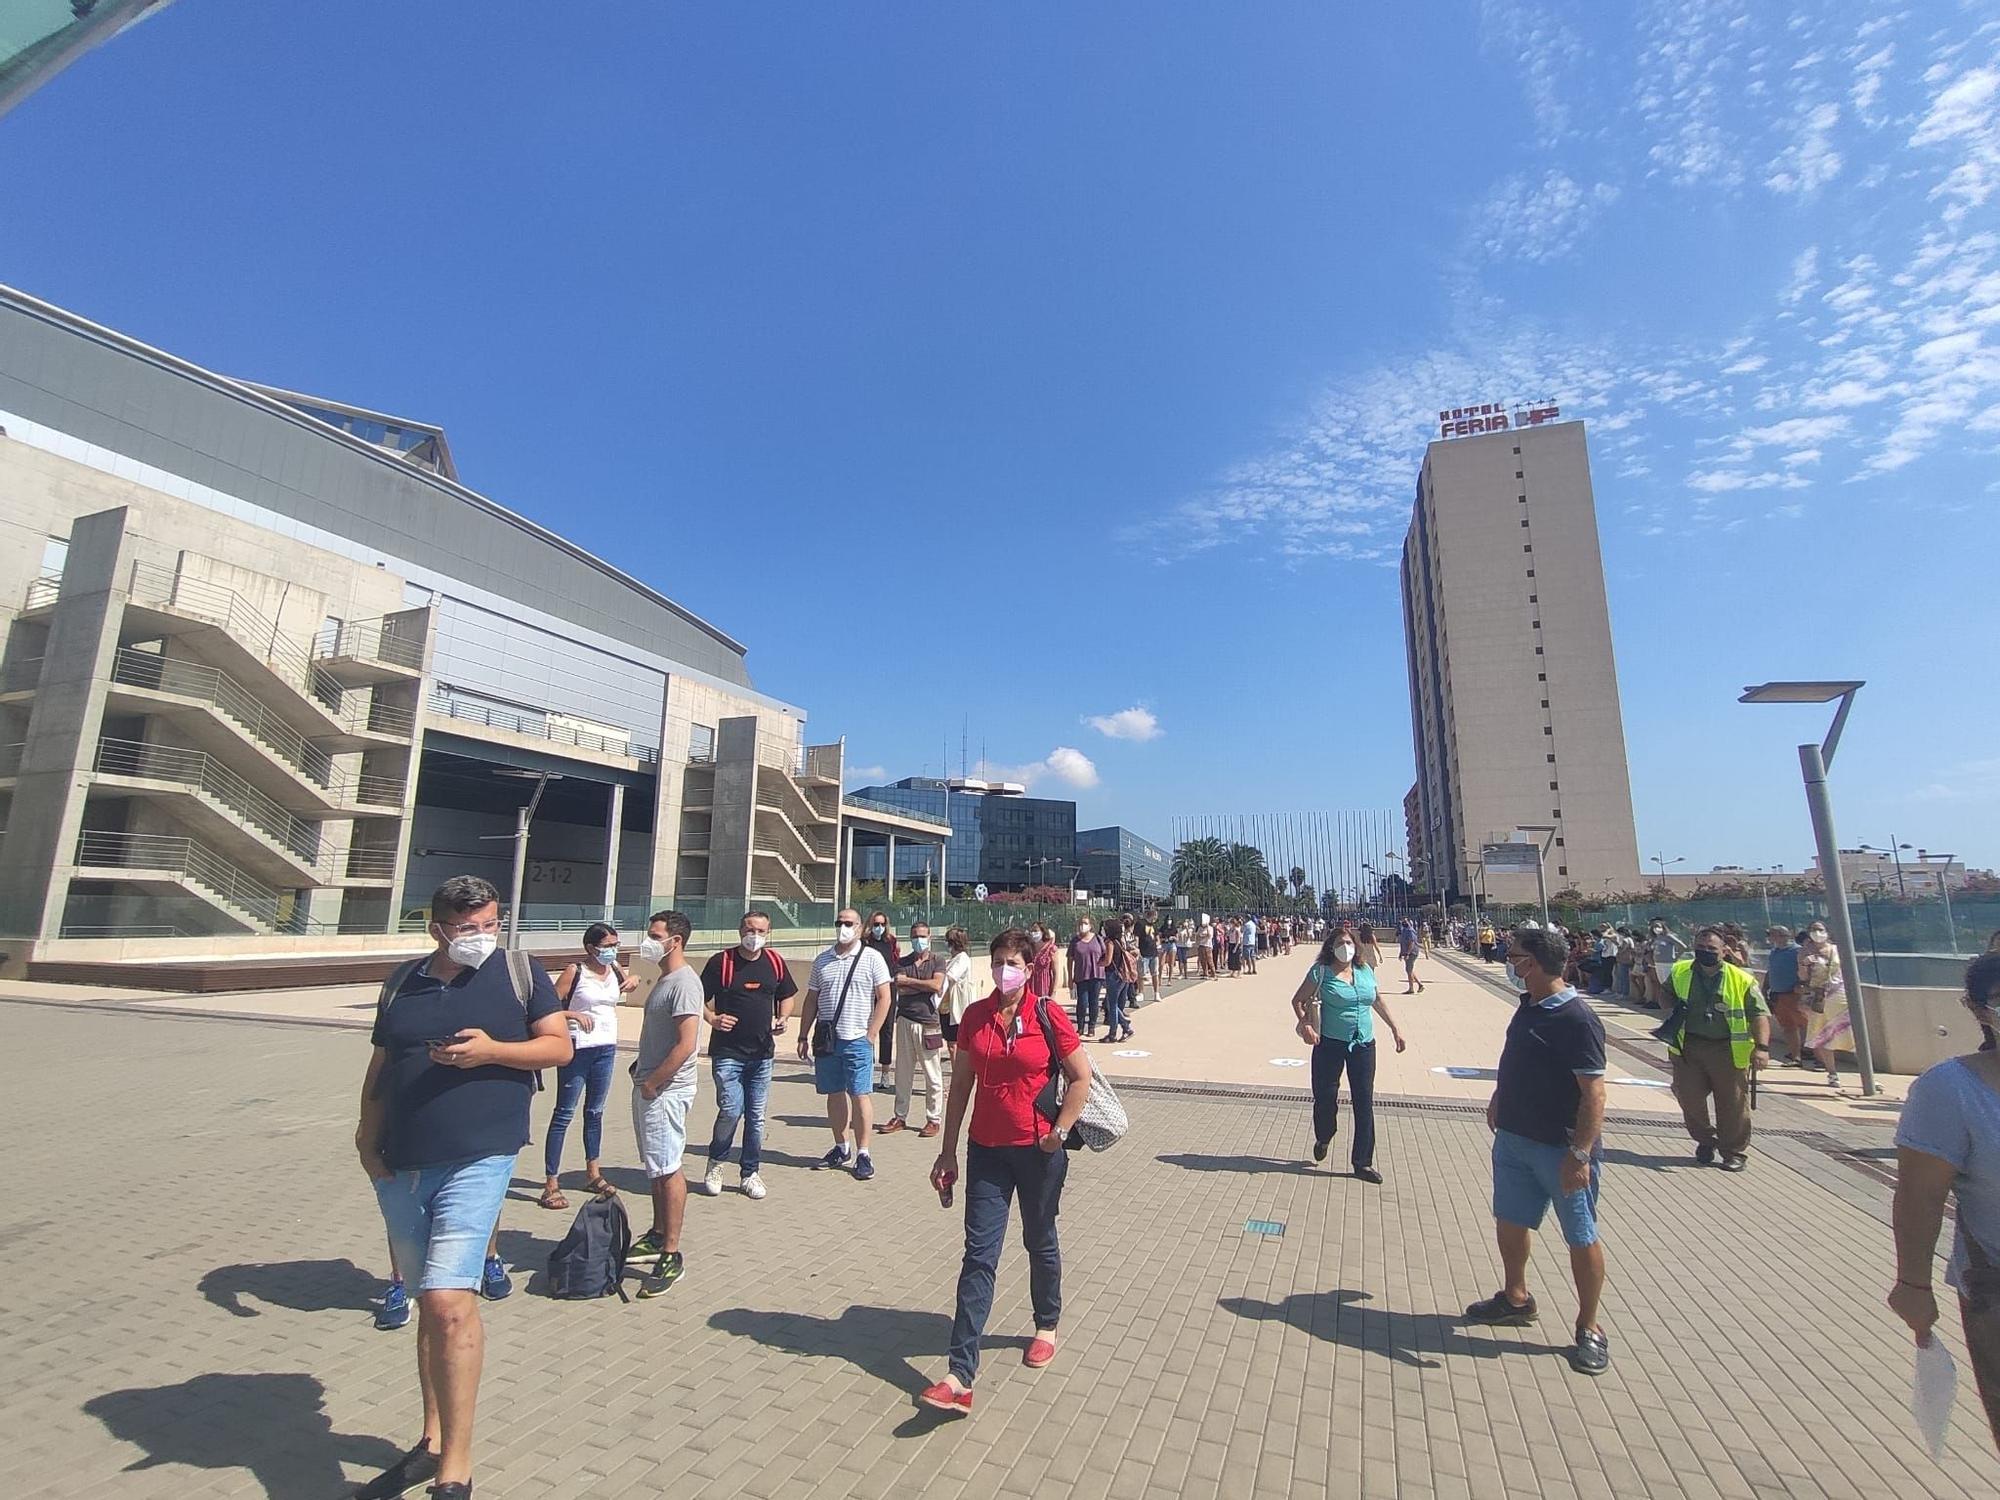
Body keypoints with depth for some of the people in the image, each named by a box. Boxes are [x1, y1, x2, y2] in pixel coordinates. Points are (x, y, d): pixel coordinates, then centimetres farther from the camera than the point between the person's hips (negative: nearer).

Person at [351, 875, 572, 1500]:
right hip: (400, 1168, 5)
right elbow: (377, 1070, 15)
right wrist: (367, 1137, 2)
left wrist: (492, 1050, -17)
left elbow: (560, 1045, -3)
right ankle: (434, 1440, 35)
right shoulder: (402, 983, 11)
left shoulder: (521, 973, -1)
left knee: (448, 1301, -13)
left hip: (476, 1160, -5)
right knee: (431, 1303, 18)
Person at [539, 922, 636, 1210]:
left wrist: (632, 981, 5)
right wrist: (574, 1015, -26)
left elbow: (627, 986, 27)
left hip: (607, 1048, 6)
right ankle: (551, 1183, 3)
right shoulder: (575, 972, -11)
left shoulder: (615, 970, 6)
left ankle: (592, 1172, 28)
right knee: (564, 1113, -2)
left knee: (595, 1111, 16)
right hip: (578, 1048, -6)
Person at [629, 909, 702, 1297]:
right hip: (649, 1086, 10)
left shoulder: (684, 982, -19)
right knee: (656, 1167, 20)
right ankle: (658, 1236, 34)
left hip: (666, 1090, -10)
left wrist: (652, 1082, -17)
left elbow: (686, 1044, -24)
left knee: (668, 1170, -3)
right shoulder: (664, 979, 13)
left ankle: (671, 1255, 6)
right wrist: (641, 1066, 13)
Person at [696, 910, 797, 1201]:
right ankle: (715, 1164, 19)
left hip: (762, 1052, 4)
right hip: (727, 1052, -4)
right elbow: (699, 998, -2)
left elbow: (786, 997, 17)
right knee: (731, 1110, -8)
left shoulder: (775, 962, 5)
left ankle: (750, 1173, 25)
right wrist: (712, 1019, -19)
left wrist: (782, 1018, -1)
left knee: (756, 1116, 9)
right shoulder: (721, 961, -6)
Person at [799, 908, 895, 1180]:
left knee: (860, 1095, -3)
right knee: (834, 1094, 12)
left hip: (857, 1040, -4)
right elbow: (811, 1000, 14)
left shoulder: (872, 958, -2)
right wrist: (804, 1036, 9)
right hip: (826, 1038, 4)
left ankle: (863, 1154, 8)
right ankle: (841, 1149, 25)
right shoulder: (822, 960, 11)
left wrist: (870, 1035, -9)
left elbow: (884, 998, -4)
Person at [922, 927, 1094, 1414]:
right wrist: (948, 1150, 4)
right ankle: (959, 1377, 4)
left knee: (1040, 1242, 17)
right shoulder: (975, 1016, -2)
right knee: (979, 1255, 1)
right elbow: (961, 1083, 3)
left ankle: (1047, 1326, 43)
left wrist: (1059, 1131, -11)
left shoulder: (1048, 1016, -11)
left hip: (1038, 1150, -2)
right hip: (987, 1150, 2)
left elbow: (1081, 1077, -5)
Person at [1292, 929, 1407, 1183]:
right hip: (1330, 1044, -4)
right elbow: (1298, 1000, -4)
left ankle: (1363, 1162, 15)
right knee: (1325, 1097, 1)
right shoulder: (1321, 972, -7)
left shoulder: (1365, 971, 6)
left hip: (1364, 1045, 4)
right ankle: (1323, 1139, 33)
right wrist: (1305, 1024, -19)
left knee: (1364, 1103, 4)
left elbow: (1379, 1002, 20)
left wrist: (1395, 1030, 19)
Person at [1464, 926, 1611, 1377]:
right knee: (1510, 1222, 20)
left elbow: (1594, 1093, -24)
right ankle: (1515, 1299, 39)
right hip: (1514, 1138, 9)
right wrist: (1499, 1098, 22)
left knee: (1581, 1238, 8)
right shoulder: (1529, 1006, 3)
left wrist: (1581, 1154, -26)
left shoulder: (1576, 1019, -23)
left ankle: (1589, 1330, 26)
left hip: (1561, 1149, -9)